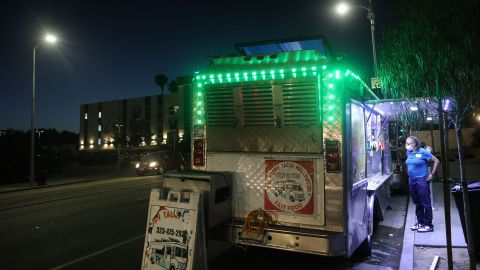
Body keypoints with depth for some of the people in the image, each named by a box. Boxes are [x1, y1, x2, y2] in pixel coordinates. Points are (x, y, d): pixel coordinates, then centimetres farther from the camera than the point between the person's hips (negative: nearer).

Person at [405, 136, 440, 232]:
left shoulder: (422, 152, -10)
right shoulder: (408, 153, 9)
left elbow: (436, 161, -6)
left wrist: (431, 174, -8)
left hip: (422, 181, -7)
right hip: (412, 181, 7)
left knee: (426, 203, -2)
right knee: (417, 203, 14)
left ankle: (428, 225, 5)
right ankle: (420, 222, 24)